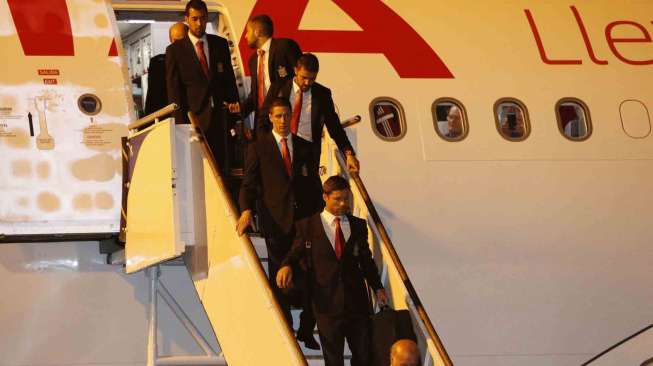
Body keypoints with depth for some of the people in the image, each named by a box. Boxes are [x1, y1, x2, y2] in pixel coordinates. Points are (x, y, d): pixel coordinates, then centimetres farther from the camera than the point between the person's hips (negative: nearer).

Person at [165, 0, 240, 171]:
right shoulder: (175, 50, 0)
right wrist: (181, 123, -8)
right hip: (193, 117, -3)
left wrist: (233, 101, 2)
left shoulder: (220, 44, 10)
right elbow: (174, 89, -2)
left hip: (218, 114, 4)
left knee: (220, 163, 3)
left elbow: (229, 76, 18)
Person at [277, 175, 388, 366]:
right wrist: (287, 266, -20)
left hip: (357, 301, 2)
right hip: (327, 302, -2)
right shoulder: (307, 226, 2)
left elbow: (366, 259, 14)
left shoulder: (358, 225, 10)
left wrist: (377, 287, 8)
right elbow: (296, 253, 2)